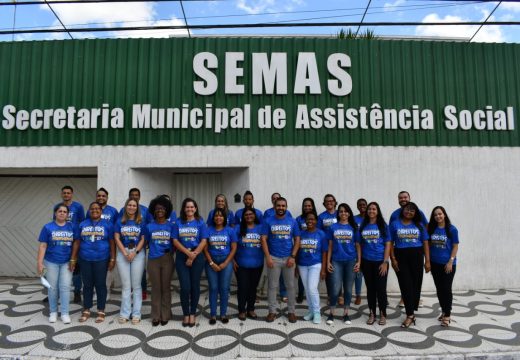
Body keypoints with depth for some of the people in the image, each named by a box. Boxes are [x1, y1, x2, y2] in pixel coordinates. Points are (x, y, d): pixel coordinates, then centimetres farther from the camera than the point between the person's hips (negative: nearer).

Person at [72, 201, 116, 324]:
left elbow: (112, 243, -1)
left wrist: (112, 259, -4)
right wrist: (73, 259, 4)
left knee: (100, 285, 5)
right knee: (87, 285, 11)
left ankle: (101, 311, 15)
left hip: (101, 260, -2)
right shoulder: (82, 225, 7)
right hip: (85, 260, 2)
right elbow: (77, 242, 8)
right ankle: (86, 310, 24)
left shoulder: (107, 224, -1)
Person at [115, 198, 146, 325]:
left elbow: (143, 239, 0)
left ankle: (136, 313, 9)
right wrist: (125, 253, -8)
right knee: (125, 285, 5)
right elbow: (117, 238, 1)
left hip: (138, 254, -1)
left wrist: (135, 252, -12)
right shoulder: (120, 221, 7)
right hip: (123, 253, 1)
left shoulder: (141, 221, 4)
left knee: (136, 285, 2)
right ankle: (124, 313, 14)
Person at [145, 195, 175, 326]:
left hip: (167, 259, -1)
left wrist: (170, 252, -4)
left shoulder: (171, 226, 1)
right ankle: (155, 316, 17)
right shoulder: (149, 226, 3)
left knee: (165, 287, 7)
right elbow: (146, 242, 13)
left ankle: (165, 315, 17)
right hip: (153, 260, 1)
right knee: (155, 288, 8)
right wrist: (153, 250, 5)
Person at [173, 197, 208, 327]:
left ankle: (192, 314, 20)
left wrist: (193, 255, -11)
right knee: (185, 287, -2)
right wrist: (188, 252, -12)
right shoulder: (178, 222, 4)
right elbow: (175, 241, -1)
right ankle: (185, 314, 14)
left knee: (195, 286, 6)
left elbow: (204, 241, -4)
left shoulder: (200, 222, 2)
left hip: (197, 257, 0)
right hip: (182, 257, 0)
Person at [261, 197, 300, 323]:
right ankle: (272, 311, 20)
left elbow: (297, 240, 3)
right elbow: (264, 239, -4)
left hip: (288, 258, 1)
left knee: (290, 286, 10)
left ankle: (291, 311, 23)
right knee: (272, 286, 6)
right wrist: (268, 257, -12)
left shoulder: (292, 221, 2)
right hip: (273, 258, -1)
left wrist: (293, 256, -6)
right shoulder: (268, 221, -2)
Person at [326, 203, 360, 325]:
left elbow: (357, 245, 6)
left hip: (351, 261, 1)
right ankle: (331, 313, 12)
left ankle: (346, 314, 21)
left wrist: (359, 261, -2)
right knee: (336, 289, -4)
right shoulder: (332, 227, 3)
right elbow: (330, 246, 5)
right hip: (336, 261, -1)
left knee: (348, 289, 8)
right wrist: (328, 262, 0)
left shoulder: (353, 227, 5)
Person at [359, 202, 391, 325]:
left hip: (380, 261, -2)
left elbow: (388, 244, -4)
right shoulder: (363, 226, 5)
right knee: (370, 288, 10)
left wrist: (385, 262, -10)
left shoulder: (383, 226, -2)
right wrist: (359, 261, 4)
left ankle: (383, 314, 19)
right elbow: (360, 244, 8)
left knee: (381, 288, 3)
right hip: (367, 262, 2)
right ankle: (372, 314, 21)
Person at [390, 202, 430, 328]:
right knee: (406, 285, -3)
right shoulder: (395, 224, 4)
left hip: (416, 256, 1)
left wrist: (427, 261, 0)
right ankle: (410, 314, 4)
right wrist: (393, 259, -6)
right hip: (401, 257, -1)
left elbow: (425, 243, 7)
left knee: (416, 284, 5)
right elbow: (391, 243, 2)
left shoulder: (419, 225, 8)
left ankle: (410, 314, 18)